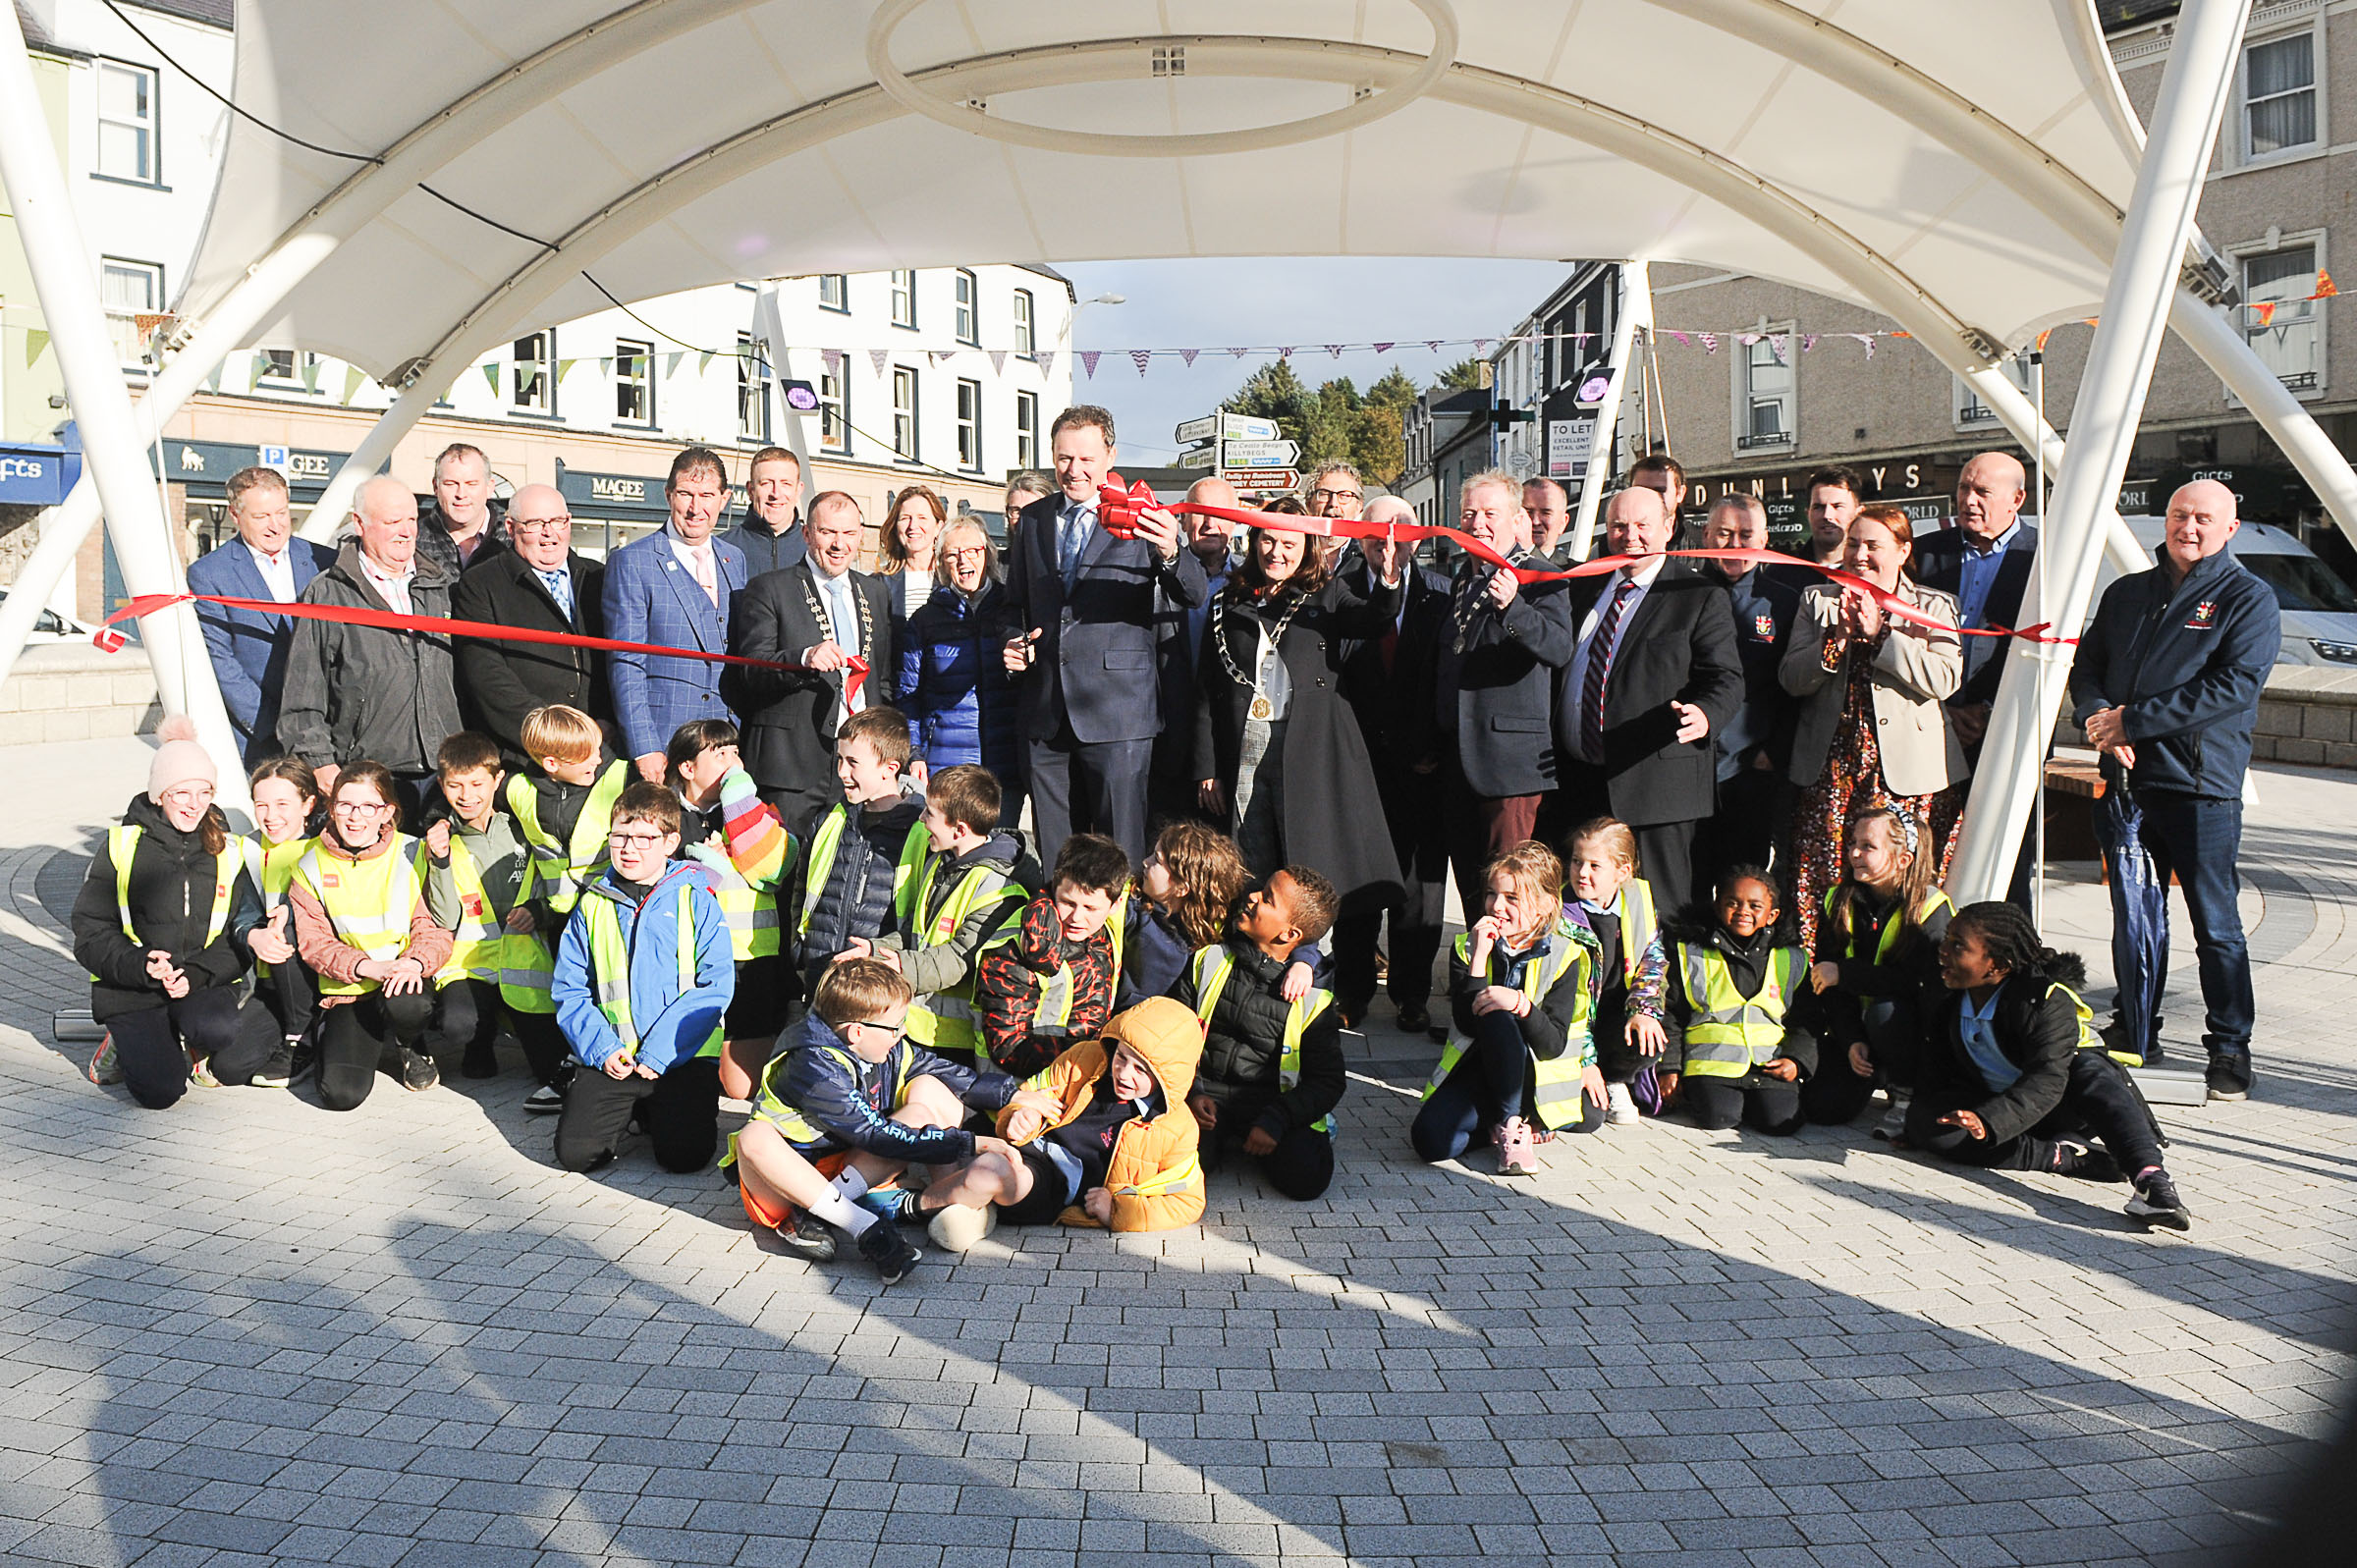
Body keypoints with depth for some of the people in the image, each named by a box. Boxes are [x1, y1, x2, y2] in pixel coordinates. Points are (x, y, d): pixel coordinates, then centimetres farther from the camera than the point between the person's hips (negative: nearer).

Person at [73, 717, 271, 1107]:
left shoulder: (228, 851, 6)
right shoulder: (122, 846, 0)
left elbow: (237, 935, 4)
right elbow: (91, 935, -2)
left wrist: (196, 974, -15)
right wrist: (141, 966, -21)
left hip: (206, 982, 1)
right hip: (130, 989, -1)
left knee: (218, 1028, -34)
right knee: (160, 1091, -20)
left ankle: (197, 1050, 3)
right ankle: (128, 1046, 14)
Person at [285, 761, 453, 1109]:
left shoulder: (412, 854, -1)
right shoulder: (312, 867, 3)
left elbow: (434, 926, -3)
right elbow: (312, 940, -2)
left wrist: (417, 962, -26)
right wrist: (366, 966, -21)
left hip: (404, 979, -1)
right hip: (345, 991, 1)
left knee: (407, 1004, -40)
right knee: (341, 1093, -21)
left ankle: (409, 1048, 1)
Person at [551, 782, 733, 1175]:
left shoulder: (696, 900, 1)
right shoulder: (592, 906, 10)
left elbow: (716, 986, -6)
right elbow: (570, 991, 9)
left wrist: (659, 1052, -13)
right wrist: (601, 1049, -8)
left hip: (682, 1057, -2)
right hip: (610, 1062, 3)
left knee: (685, 1154, -20)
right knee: (574, 1152, -14)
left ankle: (672, 1110, 14)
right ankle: (628, 1111, 17)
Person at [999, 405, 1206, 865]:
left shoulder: (1141, 519, -1)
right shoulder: (1033, 520, 12)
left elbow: (1193, 596, -14)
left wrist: (1171, 553, -35)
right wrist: (1013, 639, 1)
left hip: (1116, 712, -4)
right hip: (1046, 715, 4)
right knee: (1054, 850, 10)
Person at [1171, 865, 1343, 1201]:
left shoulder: (1313, 999, -3)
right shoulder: (1209, 962, 4)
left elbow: (1327, 1081, -1)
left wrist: (1275, 1121, -15)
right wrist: (1191, 1092, -7)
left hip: (1275, 1104, -1)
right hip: (1207, 1100, 1)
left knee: (1306, 1176, -27)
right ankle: (1226, 1141, 5)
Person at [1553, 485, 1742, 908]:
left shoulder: (1701, 596, -1)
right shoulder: (1584, 586, 15)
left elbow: (1726, 679, -9)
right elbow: (1556, 663, 24)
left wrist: (1704, 715, -28)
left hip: (1656, 783, -5)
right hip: (1576, 781, 5)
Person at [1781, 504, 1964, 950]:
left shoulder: (1933, 607, 9)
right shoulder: (1817, 600, 15)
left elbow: (1944, 679, -7)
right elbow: (1791, 678, 5)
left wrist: (1877, 632, -10)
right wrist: (1840, 636, -9)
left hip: (1905, 771, -1)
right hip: (1830, 769, 2)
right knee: (1819, 887, -4)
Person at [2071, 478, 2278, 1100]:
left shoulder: (2248, 599, 0)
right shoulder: (2126, 593, 16)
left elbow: (2235, 685, -12)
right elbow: (2086, 664, 16)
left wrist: (2133, 720, -15)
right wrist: (2095, 715, -7)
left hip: (2202, 789, -4)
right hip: (2123, 780, 5)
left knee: (2216, 925, 0)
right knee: (2133, 919, 11)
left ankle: (2230, 1050, 12)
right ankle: (2133, 1039, 22)